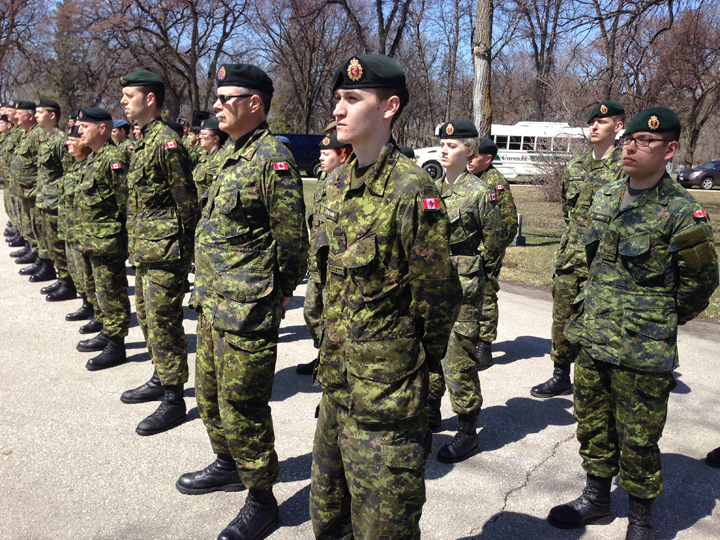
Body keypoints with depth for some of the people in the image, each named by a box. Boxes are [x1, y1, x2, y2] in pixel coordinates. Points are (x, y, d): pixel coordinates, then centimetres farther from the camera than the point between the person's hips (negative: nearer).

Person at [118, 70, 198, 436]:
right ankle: (161, 379, 35)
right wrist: (136, 243, 20)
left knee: (163, 323, -4)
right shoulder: (143, 141, 15)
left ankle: (174, 400, 7)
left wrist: (185, 247, -13)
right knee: (147, 317, 19)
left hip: (164, 251, -10)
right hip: (144, 249, 10)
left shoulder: (166, 142, -16)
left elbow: (186, 200, -16)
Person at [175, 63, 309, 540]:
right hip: (213, 303, 10)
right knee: (210, 394, 23)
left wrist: (277, 296, -8)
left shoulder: (273, 158, -17)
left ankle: (262, 501, 19)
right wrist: (209, 290, 19)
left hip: (247, 312, -10)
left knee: (242, 409, 1)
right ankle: (229, 465, 44)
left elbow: (292, 241, -17)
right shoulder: (234, 155, 13)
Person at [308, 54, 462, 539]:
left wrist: (412, 364, -2)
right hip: (337, 380, 8)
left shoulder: (412, 190, -19)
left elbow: (438, 297, -14)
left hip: (384, 391, -8)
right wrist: (334, 350, 16)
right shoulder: (339, 181, 6)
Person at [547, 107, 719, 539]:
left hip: (643, 352, -6)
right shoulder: (606, 198, 7)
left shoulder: (681, 212, -12)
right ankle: (596, 498, 38)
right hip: (593, 338, 6)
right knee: (593, 424, 18)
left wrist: (659, 323, 3)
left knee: (638, 439, 6)